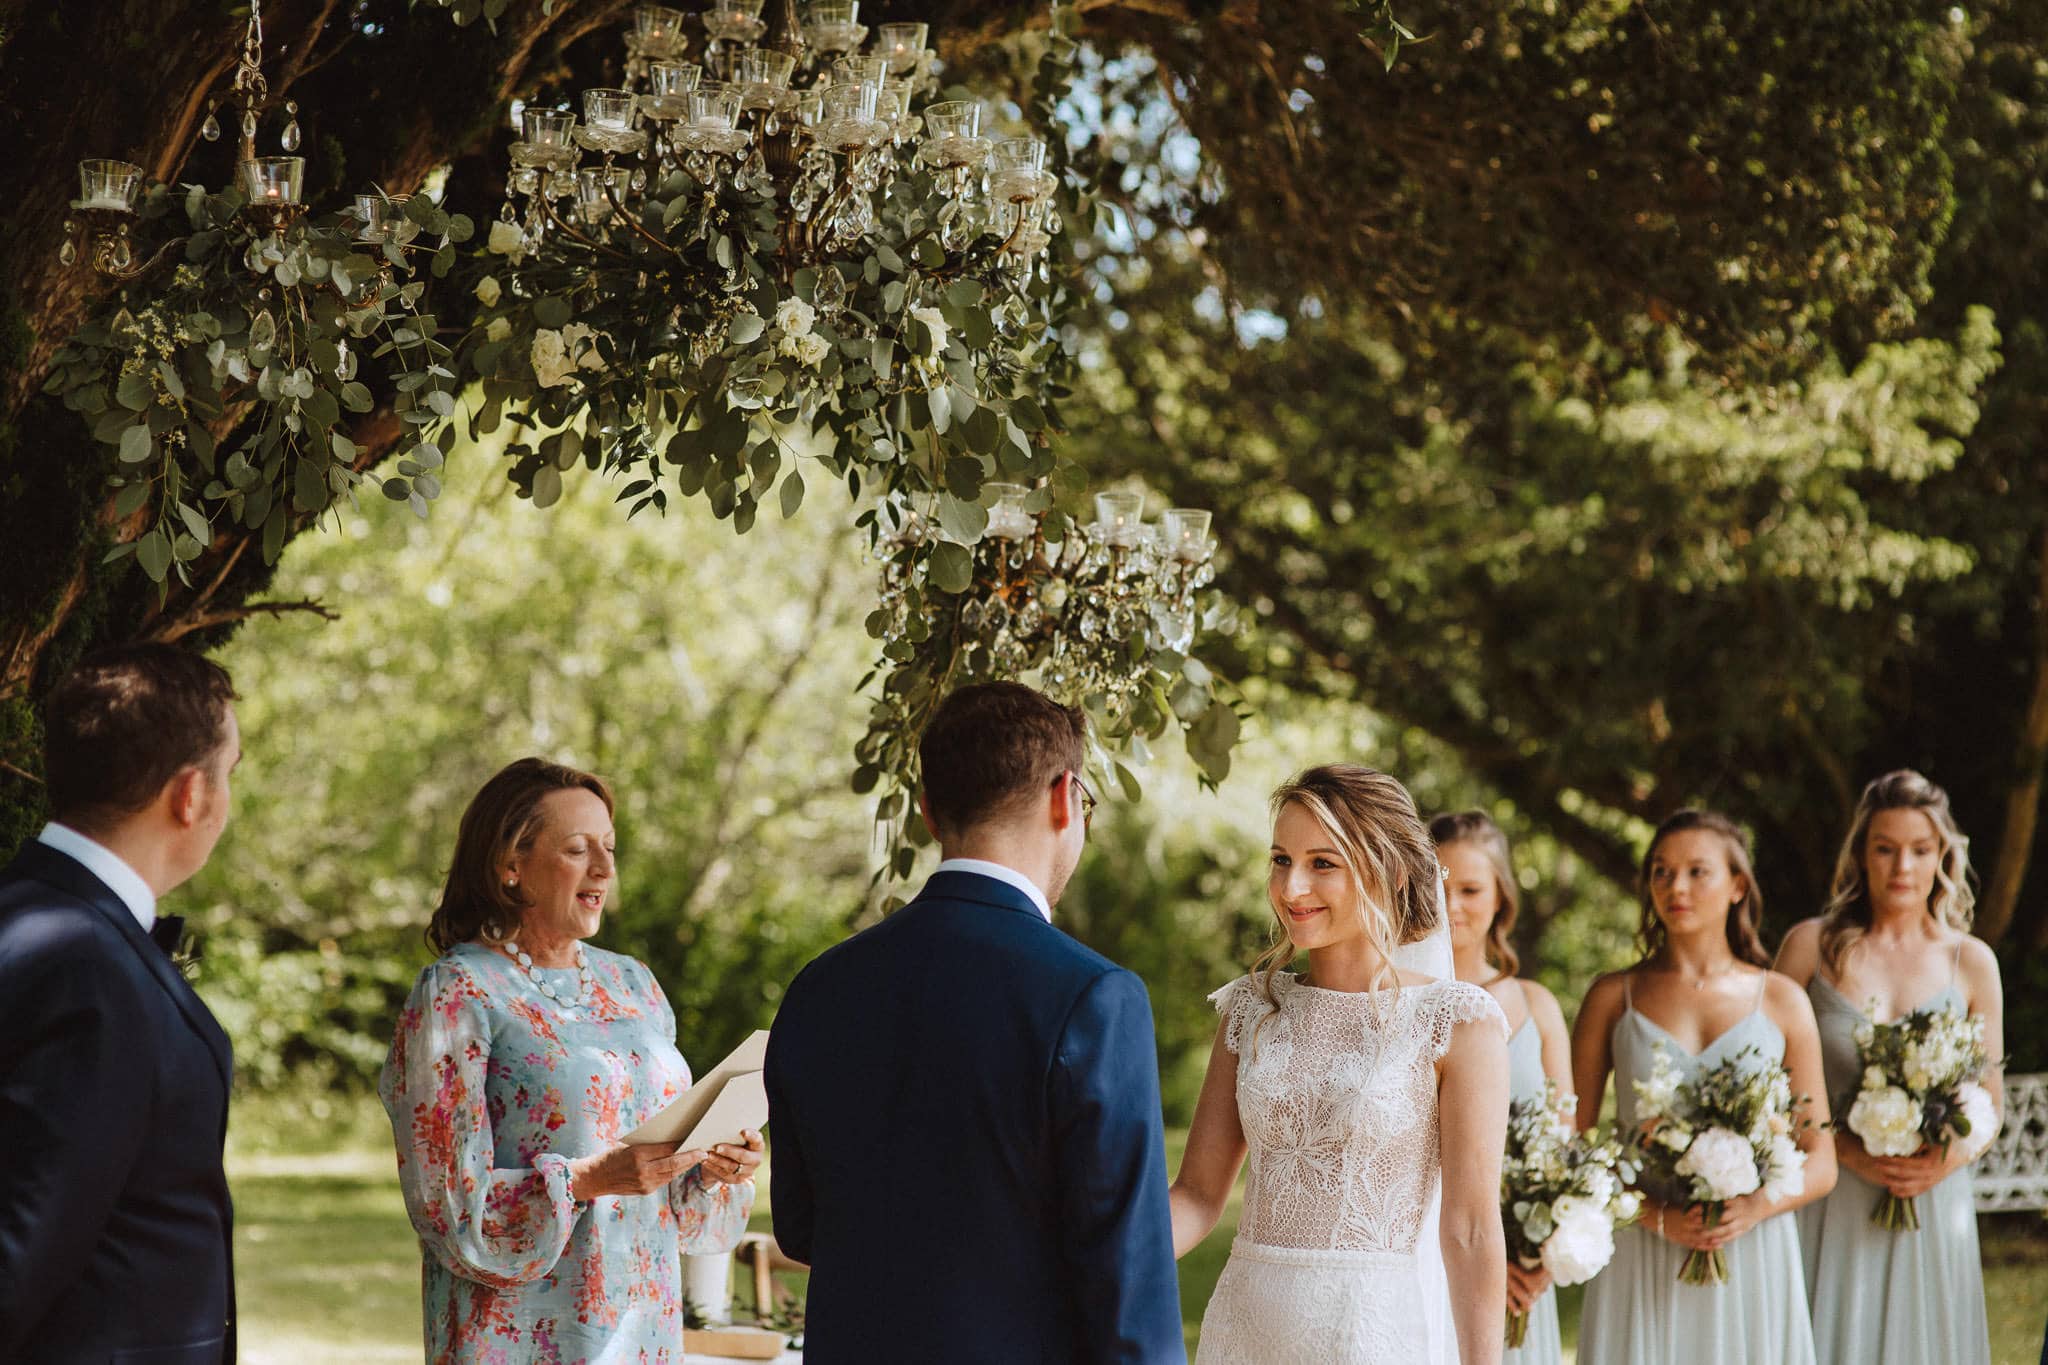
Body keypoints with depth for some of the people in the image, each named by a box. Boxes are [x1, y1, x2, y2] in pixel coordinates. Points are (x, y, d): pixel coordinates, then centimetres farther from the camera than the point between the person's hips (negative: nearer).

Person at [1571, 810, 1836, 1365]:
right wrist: (1657, 1216, -13)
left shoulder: (1782, 1001, 7)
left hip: (1753, 1253, 1)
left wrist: (1755, 1208, -12)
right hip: (1642, 1260, 0)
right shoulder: (1613, 998, 6)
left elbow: (1821, 1163, 7)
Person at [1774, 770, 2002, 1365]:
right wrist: (1847, 1151, -12)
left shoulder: (1972, 963, 6)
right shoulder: (1811, 947, 1)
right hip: (1829, 1207, -1)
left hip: (1934, 1203, 1)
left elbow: (1990, 1102, 11)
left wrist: (1951, 1158, -9)